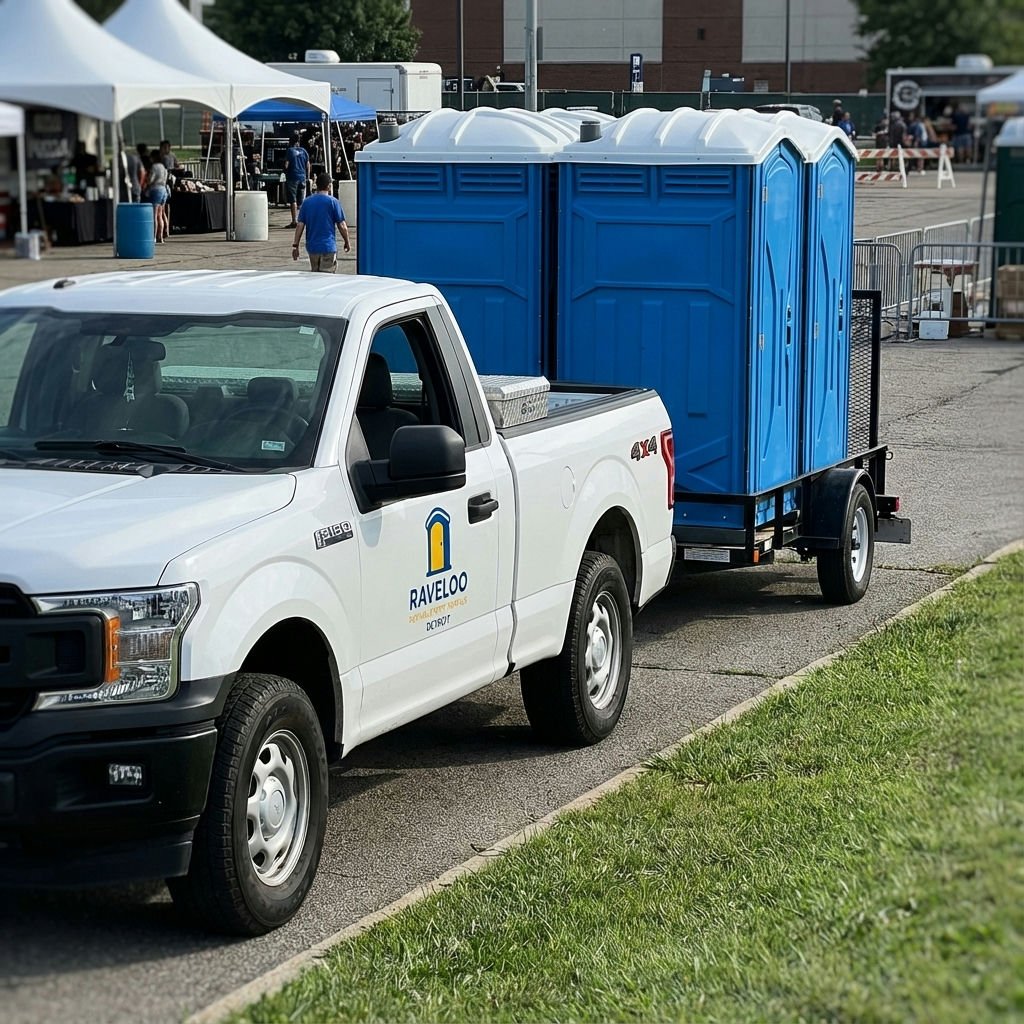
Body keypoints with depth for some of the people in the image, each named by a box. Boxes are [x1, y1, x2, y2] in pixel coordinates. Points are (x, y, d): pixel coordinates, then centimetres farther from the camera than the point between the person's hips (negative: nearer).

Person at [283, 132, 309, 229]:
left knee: (293, 200, -4)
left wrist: (285, 174, 8)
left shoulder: (290, 151, -7)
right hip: (302, 178, 5)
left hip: (292, 178, -5)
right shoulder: (303, 151, 6)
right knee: (301, 201, 11)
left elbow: (286, 165, -10)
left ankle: (294, 221, -9)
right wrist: (307, 176, 19)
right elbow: (308, 166, 9)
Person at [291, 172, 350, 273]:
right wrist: (346, 242, 9)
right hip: (328, 247, -4)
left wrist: (295, 245, 6)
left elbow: (300, 225, 2)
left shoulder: (307, 202, 5)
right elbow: (342, 226, -6)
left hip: (312, 247, 5)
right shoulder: (333, 202, -6)